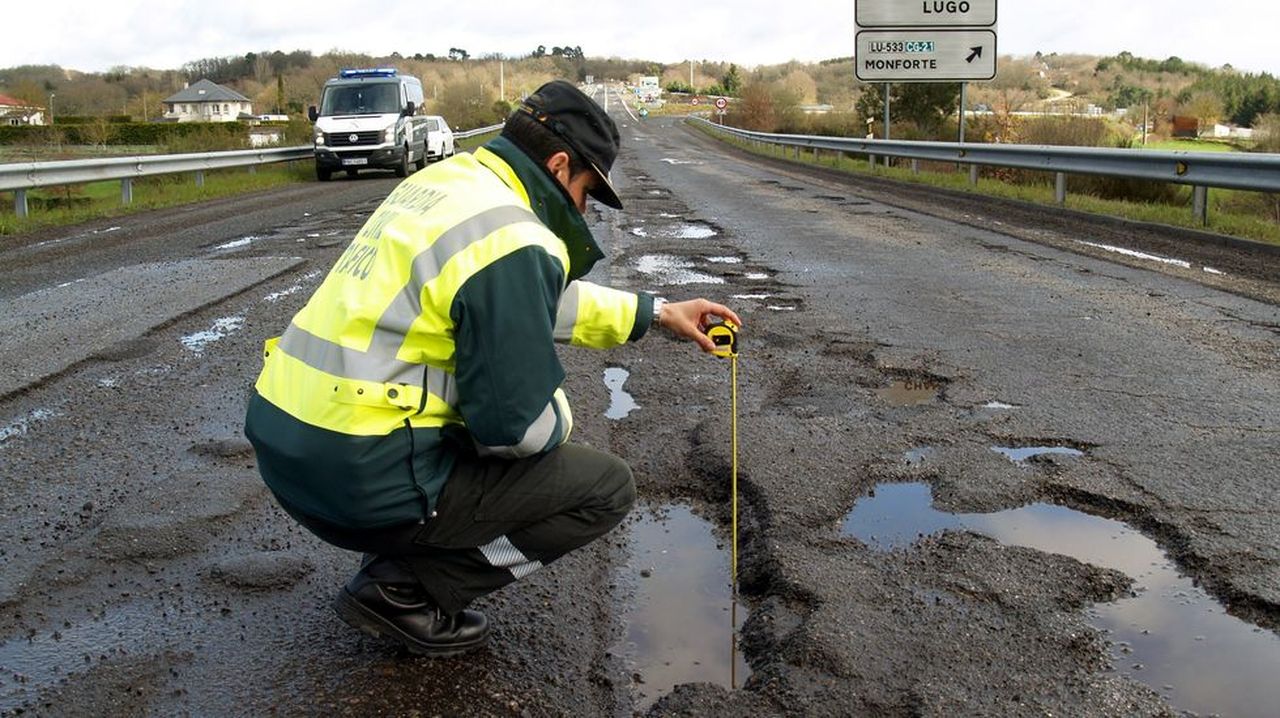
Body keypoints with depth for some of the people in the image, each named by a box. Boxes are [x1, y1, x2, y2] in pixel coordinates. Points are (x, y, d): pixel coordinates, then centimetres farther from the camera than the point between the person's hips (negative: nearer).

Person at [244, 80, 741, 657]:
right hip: (360, 479, -9)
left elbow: (540, 302, 25)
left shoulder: (449, 181, 12)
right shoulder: (511, 239, -18)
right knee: (606, 488, 1)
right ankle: (405, 589, 1)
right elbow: (521, 426, -19)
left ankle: (403, 556, 17)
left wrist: (655, 312, 26)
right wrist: (559, 420, 5)